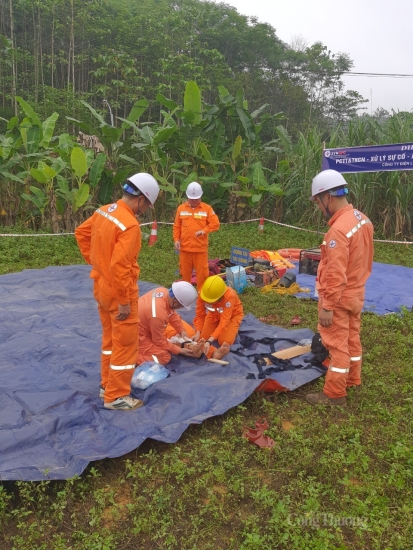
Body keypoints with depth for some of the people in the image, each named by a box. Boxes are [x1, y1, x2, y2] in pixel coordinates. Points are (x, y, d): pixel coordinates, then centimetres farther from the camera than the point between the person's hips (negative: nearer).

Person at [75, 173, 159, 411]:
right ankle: (116, 396, 17)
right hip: (118, 293, -9)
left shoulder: (104, 211, 2)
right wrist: (124, 301, -21)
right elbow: (119, 266, -30)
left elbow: (81, 233, 16)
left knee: (110, 338, 22)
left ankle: (108, 384, 36)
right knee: (125, 344, 5)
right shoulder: (130, 224, -26)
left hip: (102, 287, 9)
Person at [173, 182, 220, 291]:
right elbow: (176, 226, 9)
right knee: (185, 272, 12)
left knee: (201, 273, 3)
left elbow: (215, 223, -5)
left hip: (200, 248, -2)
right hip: (185, 248, 2)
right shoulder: (181, 208, 7)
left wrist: (204, 230, -21)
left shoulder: (207, 208, 1)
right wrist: (176, 239, -4)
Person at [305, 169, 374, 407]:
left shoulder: (338, 230, -29)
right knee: (352, 338, 22)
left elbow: (335, 275, -27)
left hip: (339, 298, -9)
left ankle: (335, 394, 18)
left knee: (337, 344, 4)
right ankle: (352, 380, 40)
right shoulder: (363, 219, 0)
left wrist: (327, 307, -20)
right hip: (356, 293, 9)